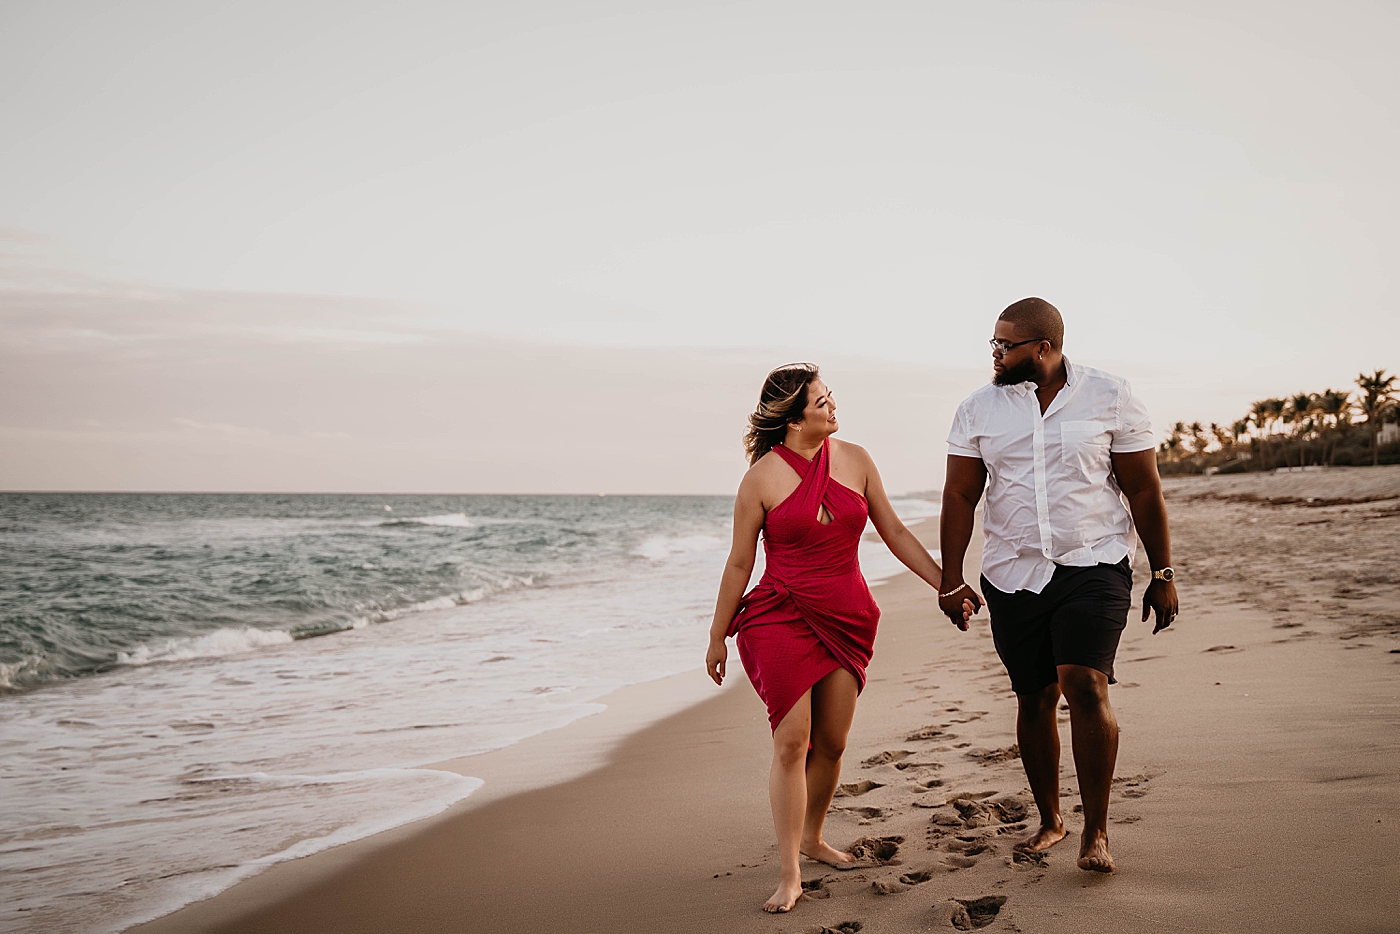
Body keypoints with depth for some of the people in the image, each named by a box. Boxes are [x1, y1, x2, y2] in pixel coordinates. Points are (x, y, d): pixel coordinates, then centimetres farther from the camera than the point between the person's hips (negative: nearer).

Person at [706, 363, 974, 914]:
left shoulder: (853, 460, 3)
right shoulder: (762, 479, -8)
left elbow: (894, 532, 11)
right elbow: (739, 563, 0)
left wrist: (946, 586, 8)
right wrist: (717, 636, 5)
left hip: (847, 619, 4)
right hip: (781, 616, -4)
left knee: (832, 743, 9)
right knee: (793, 740, -10)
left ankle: (812, 838, 32)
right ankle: (789, 873, -3)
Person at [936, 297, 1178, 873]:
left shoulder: (1110, 399, -1)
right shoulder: (978, 409, 5)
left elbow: (1144, 491, 2)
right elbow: (960, 495, 4)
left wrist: (1163, 574, 2)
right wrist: (950, 578, -2)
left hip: (1094, 567, -3)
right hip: (1013, 576, 3)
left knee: (1085, 686, -18)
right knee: (1034, 698, 8)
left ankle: (1096, 830, -6)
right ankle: (1049, 820, 27)